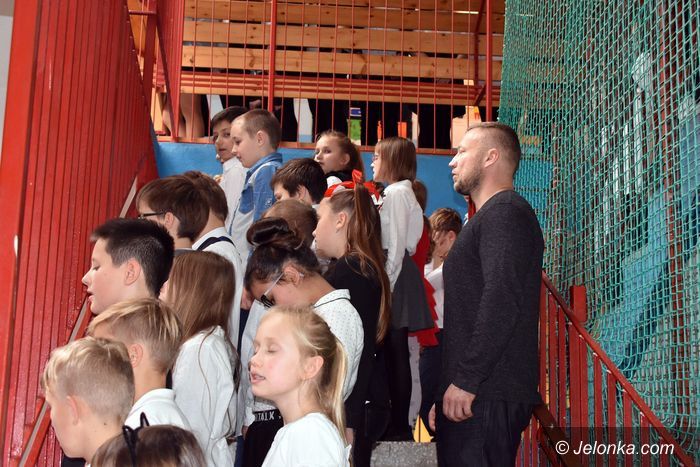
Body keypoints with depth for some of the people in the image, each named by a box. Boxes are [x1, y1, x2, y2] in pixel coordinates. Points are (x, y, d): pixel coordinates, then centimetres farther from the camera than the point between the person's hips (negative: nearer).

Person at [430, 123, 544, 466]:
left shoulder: (506, 212, -10)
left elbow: (502, 300, -23)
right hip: (477, 391, 10)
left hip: (487, 396, -10)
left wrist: (465, 379, -23)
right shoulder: (491, 216, 24)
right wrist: (458, 380, 19)